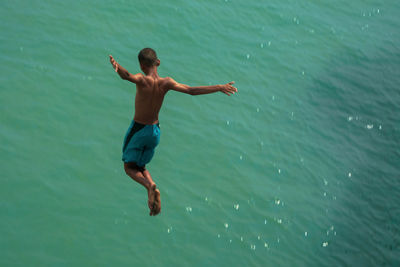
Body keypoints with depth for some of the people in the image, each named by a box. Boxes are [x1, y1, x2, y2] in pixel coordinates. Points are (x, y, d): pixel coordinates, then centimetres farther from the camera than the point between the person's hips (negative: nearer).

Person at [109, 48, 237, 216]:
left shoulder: (143, 80, -21)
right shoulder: (165, 83, -11)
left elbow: (128, 76, -45)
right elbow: (191, 90, -15)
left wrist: (117, 68, -65)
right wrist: (219, 87, -9)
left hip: (138, 129, -5)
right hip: (154, 130, 5)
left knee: (129, 167, 11)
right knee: (140, 166, 23)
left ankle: (149, 186, -18)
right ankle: (153, 194, -1)